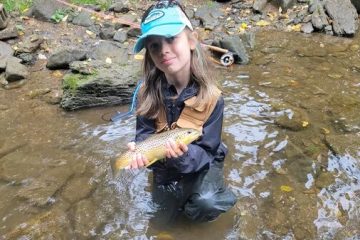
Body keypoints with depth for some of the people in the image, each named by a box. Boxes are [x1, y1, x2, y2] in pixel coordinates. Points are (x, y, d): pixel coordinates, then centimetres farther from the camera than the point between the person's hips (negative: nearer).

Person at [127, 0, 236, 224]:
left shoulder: (210, 97, -27)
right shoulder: (148, 91, -21)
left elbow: (205, 152, -25)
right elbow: (145, 133, -14)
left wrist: (184, 154, -46)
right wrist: (140, 150, -37)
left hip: (201, 163, -3)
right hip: (165, 165, 3)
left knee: (206, 203, -33)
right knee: (167, 217, 17)